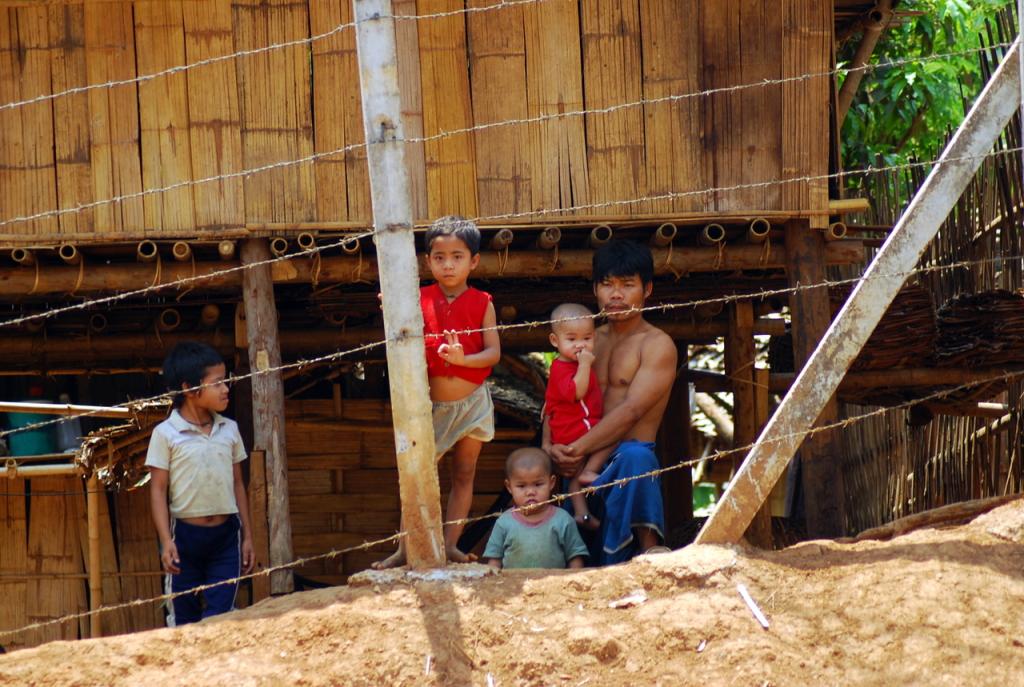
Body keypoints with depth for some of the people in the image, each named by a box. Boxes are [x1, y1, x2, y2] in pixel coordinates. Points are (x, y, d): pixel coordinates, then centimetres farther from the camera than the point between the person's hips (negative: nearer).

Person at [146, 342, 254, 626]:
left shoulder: (229, 429, 6)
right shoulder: (166, 434, -6)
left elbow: (237, 484, 12)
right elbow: (158, 490, -5)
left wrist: (247, 536, 11)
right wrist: (166, 541, -12)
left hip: (226, 533, 3)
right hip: (185, 535, -3)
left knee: (220, 615, -3)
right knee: (184, 618, 4)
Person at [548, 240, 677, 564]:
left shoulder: (657, 345, -3)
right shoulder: (592, 340, 18)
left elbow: (630, 411, -14)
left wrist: (576, 449, -22)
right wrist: (553, 448, -7)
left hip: (630, 455, -6)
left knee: (635, 457, -40)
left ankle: (649, 549, -38)